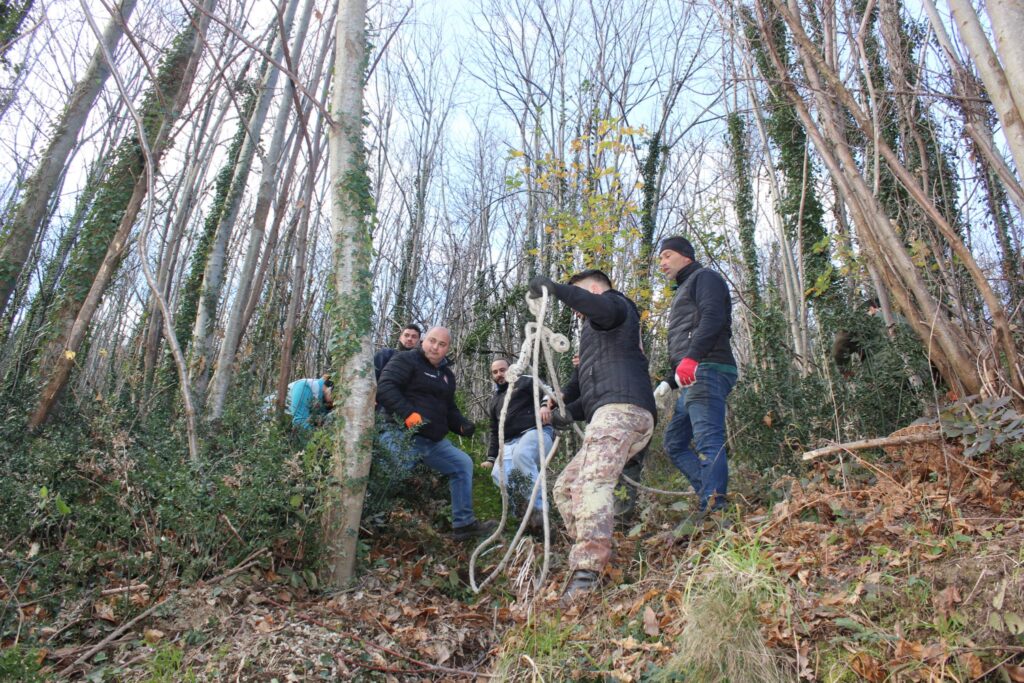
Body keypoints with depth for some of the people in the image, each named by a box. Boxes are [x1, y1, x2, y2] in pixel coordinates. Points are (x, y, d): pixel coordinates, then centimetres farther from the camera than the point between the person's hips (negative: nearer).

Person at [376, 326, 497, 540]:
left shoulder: (446, 374, 22)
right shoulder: (405, 360, -3)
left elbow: (449, 409, 28)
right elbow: (385, 388, -16)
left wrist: (463, 426, 7)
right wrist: (408, 414, -28)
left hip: (433, 442, 8)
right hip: (401, 436, -8)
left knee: (463, 464, 11)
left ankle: (464, 523, 16)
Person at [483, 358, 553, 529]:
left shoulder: (524, 381, 13)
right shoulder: (494, 401, 30)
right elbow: (495, 432, 31)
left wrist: (545, 405, -23)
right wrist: (491, 458, 21)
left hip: (535, 432, -5)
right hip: (511, 443, 5)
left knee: (521, 455, -39)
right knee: (498, 475, -26)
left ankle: (538, 507, -30)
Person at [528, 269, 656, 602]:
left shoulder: (616, 303, 13)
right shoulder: (595, 335, 40)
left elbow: (602, 308, -16)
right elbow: (582, 384, 32)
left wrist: (553, 287, -10)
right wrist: (569, 412, 14)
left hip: (621, 409, -11)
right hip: (611, 414, 11)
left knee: (592, 482, -28)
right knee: (565, 487, 9)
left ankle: (586, 574, -41)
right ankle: (599, 556, 1)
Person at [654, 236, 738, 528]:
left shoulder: (704, 277, 4)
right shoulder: (683, 291, 33)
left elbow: (712, 318, -16)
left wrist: (691, 358, -29)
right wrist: (670, 381, 24)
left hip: (707, 370, -11)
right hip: (693, 377, 11)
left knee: (709, 443, -16)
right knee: (674, 442, 8)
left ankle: (712, 510, -17)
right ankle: (712, 495, 6)